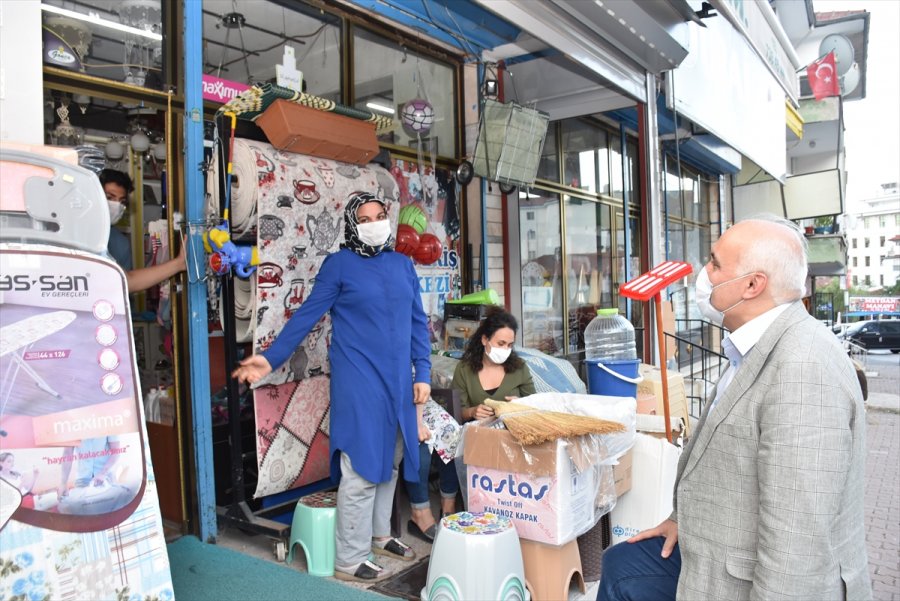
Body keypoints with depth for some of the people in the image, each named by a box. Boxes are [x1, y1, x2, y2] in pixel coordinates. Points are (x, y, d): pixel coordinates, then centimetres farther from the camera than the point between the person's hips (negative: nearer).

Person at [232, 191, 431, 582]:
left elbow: (418, 322, 12)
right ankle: (348, 560, 12)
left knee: (390, 463, 16)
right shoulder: (339, 263, -4)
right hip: (359, 382, -6)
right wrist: (271, 357, -9)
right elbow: (306, 315, -4)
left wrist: (423, 373, 7)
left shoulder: (403, 265, 10)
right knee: (362, 469, -3)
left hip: (398, 381, 6)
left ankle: (379, 535, 35)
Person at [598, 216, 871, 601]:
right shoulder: (756, 349, 4)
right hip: (724, 553, 9)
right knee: (620, 568, 16)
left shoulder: (802, 367, -30)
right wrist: (685, 518, 16)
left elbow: (798, 536, -30)